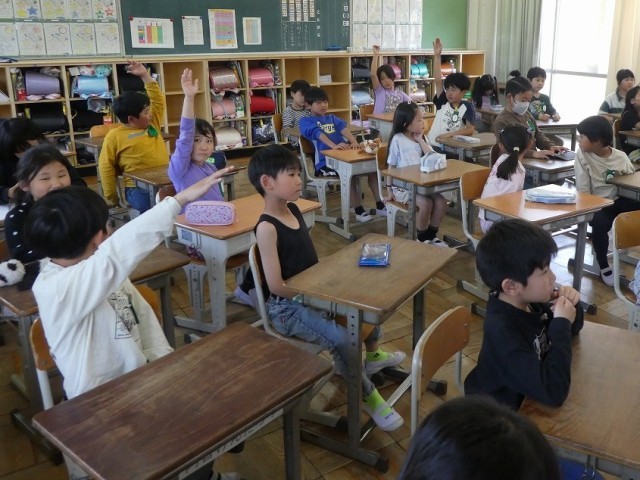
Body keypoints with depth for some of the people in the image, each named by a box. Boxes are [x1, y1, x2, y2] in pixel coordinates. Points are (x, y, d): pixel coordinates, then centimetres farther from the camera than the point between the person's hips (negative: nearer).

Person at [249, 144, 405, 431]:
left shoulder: (293, 209, 5)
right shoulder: (266, 228, -22)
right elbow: (276, 286, -24)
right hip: (287, 307, -9)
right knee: (342, 339, -27)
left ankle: (373, 356, 33)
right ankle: (368, 397, -3)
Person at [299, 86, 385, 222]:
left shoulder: (332, 118, 23)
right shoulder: (306, 121, 5)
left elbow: (343, 128, 1)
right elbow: (318, 134, -15)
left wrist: (353, 141, -22)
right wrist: (334, 146, -35)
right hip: (325, 162, -6)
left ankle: (380, 205, -3)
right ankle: (359, 210, -21)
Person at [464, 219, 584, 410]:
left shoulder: (528, 302, -8)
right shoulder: (502, 331, -30)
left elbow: (573, 328, 11)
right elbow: (553, 393, -35)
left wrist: (572, 307, -11)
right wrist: (562, 324, -28)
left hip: (528, 397, 7)